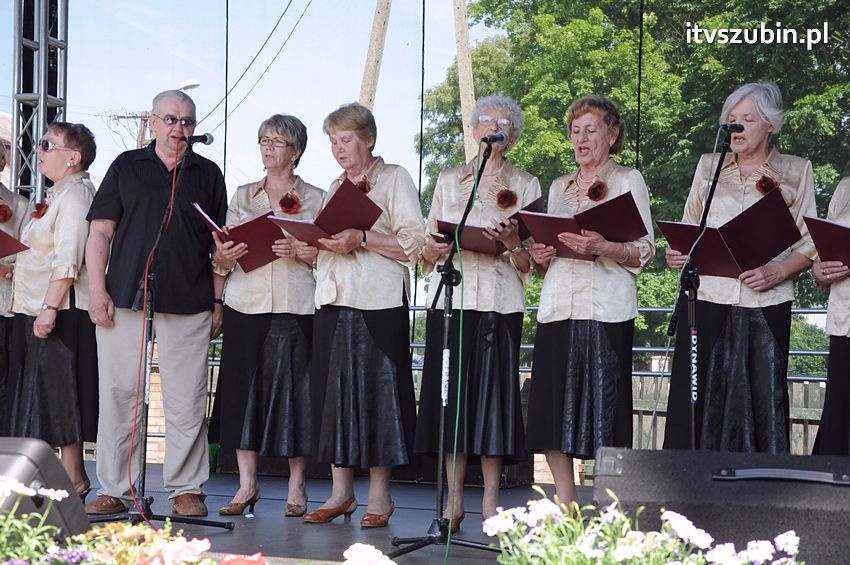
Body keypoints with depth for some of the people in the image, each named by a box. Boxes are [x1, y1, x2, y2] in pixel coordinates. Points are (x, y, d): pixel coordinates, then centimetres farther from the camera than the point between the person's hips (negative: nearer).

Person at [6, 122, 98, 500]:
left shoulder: (75, 193, -12)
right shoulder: (57, 195, 19)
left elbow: (68, 259, -20)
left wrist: (50, 307, -24)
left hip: (61, 310, -10)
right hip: (38, 308, 10)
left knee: (59, 396, -6)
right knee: (45, 397, 10)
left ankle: (73, 481, -2)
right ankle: (70, 476, 14)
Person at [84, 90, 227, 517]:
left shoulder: (208, 174, 14)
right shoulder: (126, 167, 11)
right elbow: (100, 232, 7)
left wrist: (218, 301, 7)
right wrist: (98, 290, -3)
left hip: (188, 303, 0)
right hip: (124, 300, 0)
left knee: (186, 401, -1)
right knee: (118, 395, 0)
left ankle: (186, 489, 8)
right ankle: (114, 490, 8)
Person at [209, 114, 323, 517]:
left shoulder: (316, 199, 8)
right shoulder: (243, 196, 15)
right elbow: (223, 259, 13)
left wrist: (299, 252, -14)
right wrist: (223, 257, -8)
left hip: (298, 308, -2)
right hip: (248, 305, 2)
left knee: (295, 391, -2)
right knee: (244, 391, -1)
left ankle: (297, 487, 7)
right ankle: (247, 484, 7)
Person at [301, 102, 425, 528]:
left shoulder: (393, 178, 2)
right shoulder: (336, 187, 22)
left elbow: (412, 244, -7)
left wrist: (361, 239, -17)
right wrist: (321, 240, 5)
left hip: (379, 302, -6)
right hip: (335, 301, 6)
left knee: (377, 389, -6)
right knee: (334, 390, 4)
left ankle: (379, 496, 0)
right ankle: (341, 492, 9)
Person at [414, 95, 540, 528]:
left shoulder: (525, 186, 10)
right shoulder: (448, 181, 16)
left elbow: (528, 263, 4)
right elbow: (426, 251, 15)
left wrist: (511, 242, -16)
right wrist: (435, 248, -7)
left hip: (499, 301, -2)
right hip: (451, 297, 2)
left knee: (494, 391, -5)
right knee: (451, 391, -2)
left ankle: (491, 500, 1)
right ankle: (454, 499, 4)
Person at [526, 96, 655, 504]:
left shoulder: (627, 180, 6)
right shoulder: (559, 187, 22)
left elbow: (645, 252, -2)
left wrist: (603, 247, -20)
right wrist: (540, 256, 3)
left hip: (606, 307, -5)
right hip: (558, 307, 5)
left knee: (602, 411, -9)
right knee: (553, 414, 0)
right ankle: (565, 511, 7)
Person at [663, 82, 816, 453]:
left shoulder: (796, 171, 8)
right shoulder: (709, 166, 15)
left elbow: (808, 244, 4)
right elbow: (687, 230, 19)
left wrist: (776, 274, -13)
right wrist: (677, 254, -3)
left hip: (765, 306, -2)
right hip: (706, 299, 2)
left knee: (760, 401, -2)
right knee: (700, 399, -3)